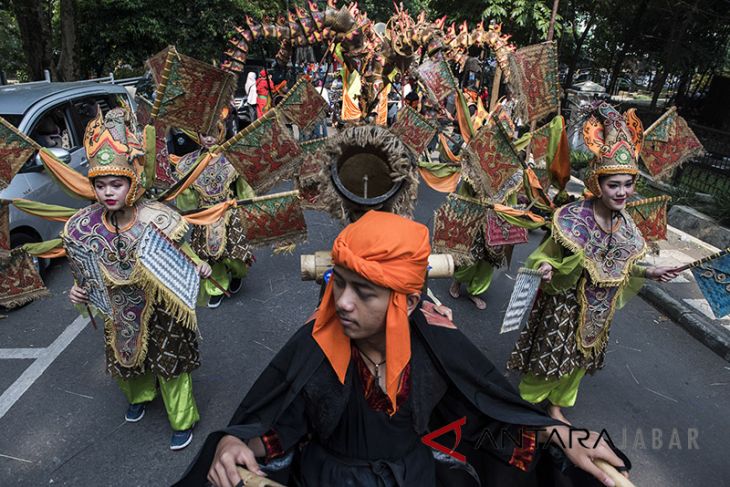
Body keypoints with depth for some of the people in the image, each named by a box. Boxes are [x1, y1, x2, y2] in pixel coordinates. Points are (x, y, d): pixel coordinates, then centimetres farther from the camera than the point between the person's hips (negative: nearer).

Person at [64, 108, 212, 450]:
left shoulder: (159, 219, -24)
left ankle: (182, 421, 34)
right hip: (118, 312, 5)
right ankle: (139, 396, 60)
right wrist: (78, 292, -13)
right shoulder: (83, 226, -11)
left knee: (170, 363, 10)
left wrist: (198, 269, -31)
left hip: (160, 311, -4)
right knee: (125, 358, 27)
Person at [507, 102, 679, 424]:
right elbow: (547, 256, -17)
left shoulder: (624, 223, -5)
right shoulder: (572, 217, -25)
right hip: (563, 306, -6)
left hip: (597, 310, 6)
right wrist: (545, 268, -38)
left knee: (578, 358, 22)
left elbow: (618, 265, 11)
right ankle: (528, 399, 39)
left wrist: (648, 273, 4)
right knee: (548, 354, 11)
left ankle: (556, 403, 46)